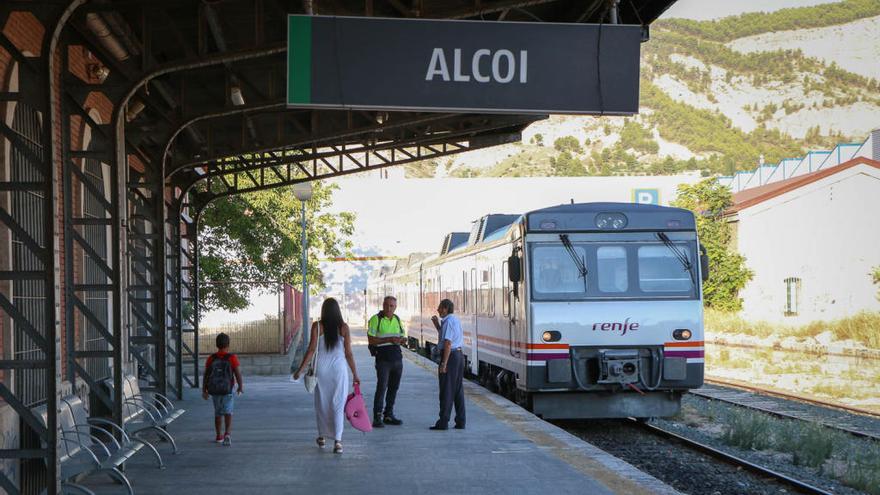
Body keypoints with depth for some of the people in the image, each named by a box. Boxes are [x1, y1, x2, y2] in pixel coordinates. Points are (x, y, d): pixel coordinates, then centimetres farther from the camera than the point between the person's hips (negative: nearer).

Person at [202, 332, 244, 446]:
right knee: (228, 413, -2)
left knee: (218, 413, 20)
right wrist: (241, 387, 4)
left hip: (214, 390, 3)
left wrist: (204, 390, 8)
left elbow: (206, 375, -2)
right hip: (227, 390, -3)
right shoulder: (232, 358, -13)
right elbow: (238, 374, -12)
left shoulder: (211, 359, -5)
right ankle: (227, 434, -24)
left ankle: (218, 436, 30)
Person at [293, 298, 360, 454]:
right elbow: (348, 353, 0)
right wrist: (355, 374, 8)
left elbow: (312, 349, -7)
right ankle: (337, 440, -9)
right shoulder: (344, 327, -1)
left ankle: (322, 436, 26)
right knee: (338, 404, 1)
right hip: (339, 368, 0)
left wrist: (300, 369, -2)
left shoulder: (317, 326, -4)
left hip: (322, 368, 0)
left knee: (321, 402, 15)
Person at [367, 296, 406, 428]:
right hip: (383, 358, -6)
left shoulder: (397, 319, 14)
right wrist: (388, 340, -20)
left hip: (397, 358, 6)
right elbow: (371, 339, -11)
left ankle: (388, 415, 17)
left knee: (393, 387, 9)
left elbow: (402, 337, 18)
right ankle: (377, 418, -10)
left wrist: (401, 340, -7)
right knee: (381, 387, -11)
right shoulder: (376, 319, -5)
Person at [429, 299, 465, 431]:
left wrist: (443, 364, -21)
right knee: (458, 390, 11)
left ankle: (443, 422, -2)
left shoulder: (448, 321, -15)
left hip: (450, 356, -9)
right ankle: (460, 422, 13)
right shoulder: (456, 320, 14)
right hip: (459, 355, 9)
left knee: (446, 390, -4)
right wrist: (437, 325, 15)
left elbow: (448, 343, -20)